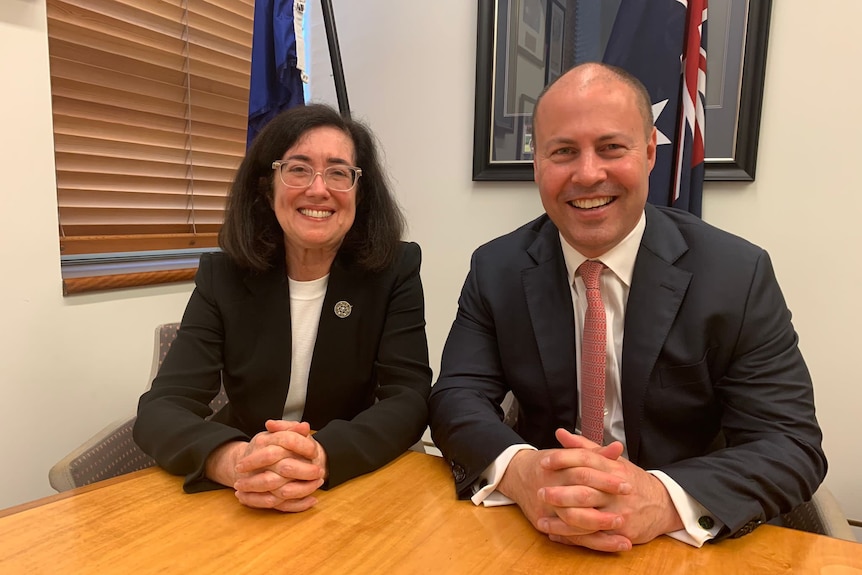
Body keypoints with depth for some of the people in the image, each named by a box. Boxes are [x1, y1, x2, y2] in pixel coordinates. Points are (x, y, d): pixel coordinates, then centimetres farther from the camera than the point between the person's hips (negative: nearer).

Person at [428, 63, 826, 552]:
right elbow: (457, 398, -8)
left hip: (691, 543, -1)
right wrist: (516, 470, -29)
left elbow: (793, 445, -11)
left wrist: (664, 501, -30)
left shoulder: (739, 275, -9)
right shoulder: (496, 270, -4)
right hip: (537, 536, 2)